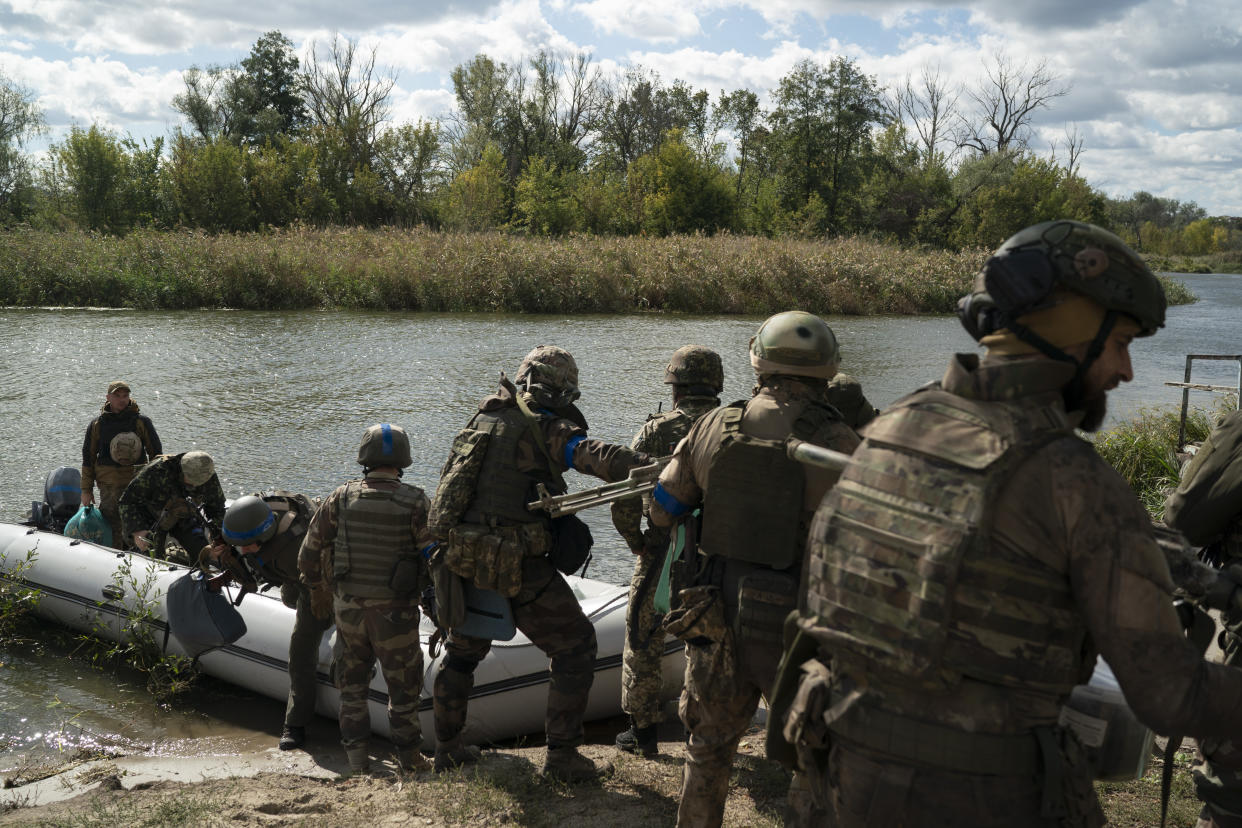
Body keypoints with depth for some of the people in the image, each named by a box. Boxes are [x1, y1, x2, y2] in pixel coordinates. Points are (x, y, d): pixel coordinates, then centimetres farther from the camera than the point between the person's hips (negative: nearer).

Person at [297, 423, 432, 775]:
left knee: (353, 681, 21)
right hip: (396, 613, -2)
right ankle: (408, 756, 24)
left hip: (347, 607, 2)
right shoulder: (416, 503, -13)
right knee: (403, 684, 15)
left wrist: (318, 592, 20)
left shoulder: (341, 498, -6)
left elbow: (309, 554, 2)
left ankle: (356, 755, 24)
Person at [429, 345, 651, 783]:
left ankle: (447, 747, 38)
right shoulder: (546, 430, -11)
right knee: (574, 645, 8)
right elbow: (595, 456, -29)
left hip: (463, 561, 7)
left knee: (462, 649, 27)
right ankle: (562, 756, 7)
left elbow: (443, 495, 20)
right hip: (519, 570, -7)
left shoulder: (480, 421, 12)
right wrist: (655, 468, -38)